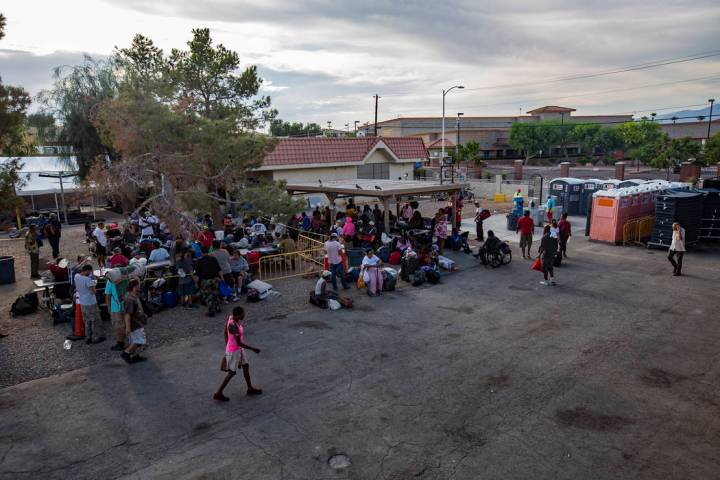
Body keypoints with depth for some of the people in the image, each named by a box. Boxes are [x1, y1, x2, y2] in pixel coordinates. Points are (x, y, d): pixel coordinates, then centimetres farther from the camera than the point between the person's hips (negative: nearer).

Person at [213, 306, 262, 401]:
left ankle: (250, 388, 37)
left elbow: (225, 332, 6)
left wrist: (227, 346, 19)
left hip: (239, 349, 9)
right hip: (234, 351, -9)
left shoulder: (230, 317, -7)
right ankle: (218, 393, 21)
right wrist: (253, 349, -21)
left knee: (246, 366, 20)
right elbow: (239, 343, -30)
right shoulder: (234, 326, -33)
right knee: (232, 372, 7)